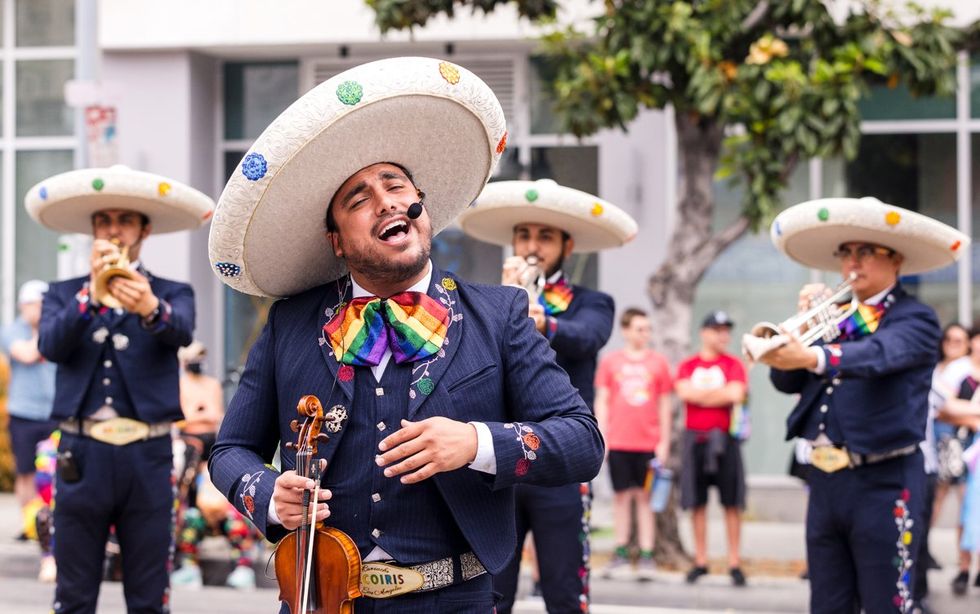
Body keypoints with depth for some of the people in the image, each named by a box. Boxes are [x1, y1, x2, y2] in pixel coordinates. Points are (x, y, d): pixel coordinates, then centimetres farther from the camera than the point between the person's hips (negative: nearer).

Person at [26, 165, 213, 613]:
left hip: (147, 458, -1)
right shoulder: (64, 295, 12)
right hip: (82, 456, 1)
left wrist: (151, 308, -39)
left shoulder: (172, 294, 9)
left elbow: (181, 332, -15)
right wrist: (91, 296, -26)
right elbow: (50, 345, -9)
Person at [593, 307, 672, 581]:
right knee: (621, 496, 5)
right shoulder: (610, 361, 5)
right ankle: (621, 553, 12)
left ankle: (646, 556, 3)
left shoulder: (658, 363, 5)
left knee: (645, 497, 1)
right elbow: (601, 401, 7)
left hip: (648, 443, 0)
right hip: (618, 442, 0)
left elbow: (665, 405, 8)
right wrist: (601, 436, 0)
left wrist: (664, 441, 3)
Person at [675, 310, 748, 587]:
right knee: (697, 503, 3)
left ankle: (734, 563, 2)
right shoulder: (687, 365, 10)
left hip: (724, 439, -1)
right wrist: (720, 394, -5)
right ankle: (700, 562, 11)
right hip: (694, 439, 1)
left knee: (732, 503, -2)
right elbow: (684, 392, -7)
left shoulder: (734, 365, 5)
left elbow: (736, 394, -10)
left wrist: (700, 394, -3)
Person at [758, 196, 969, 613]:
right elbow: (786, 381, 7)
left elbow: (877, 355, -26)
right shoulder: (835, 315, 15)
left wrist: (811, 356, -43)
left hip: (885, 484, -6)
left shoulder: (915, 320, -4)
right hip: (826, 480, 6)